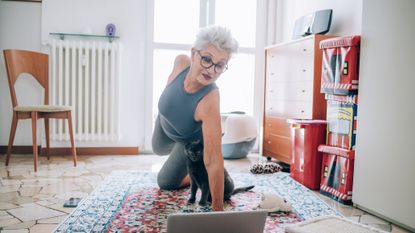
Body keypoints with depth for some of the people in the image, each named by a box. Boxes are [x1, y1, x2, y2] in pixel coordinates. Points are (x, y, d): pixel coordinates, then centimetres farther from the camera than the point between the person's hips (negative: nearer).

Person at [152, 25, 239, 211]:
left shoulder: (209, 101, -48)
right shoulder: (181, 61, -36)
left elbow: (214, 160, -47)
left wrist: (217, 209, -43)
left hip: (192, 140, -4)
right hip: (165, 123, 5)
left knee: (165, 183, 10)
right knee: (158, 150, 35)